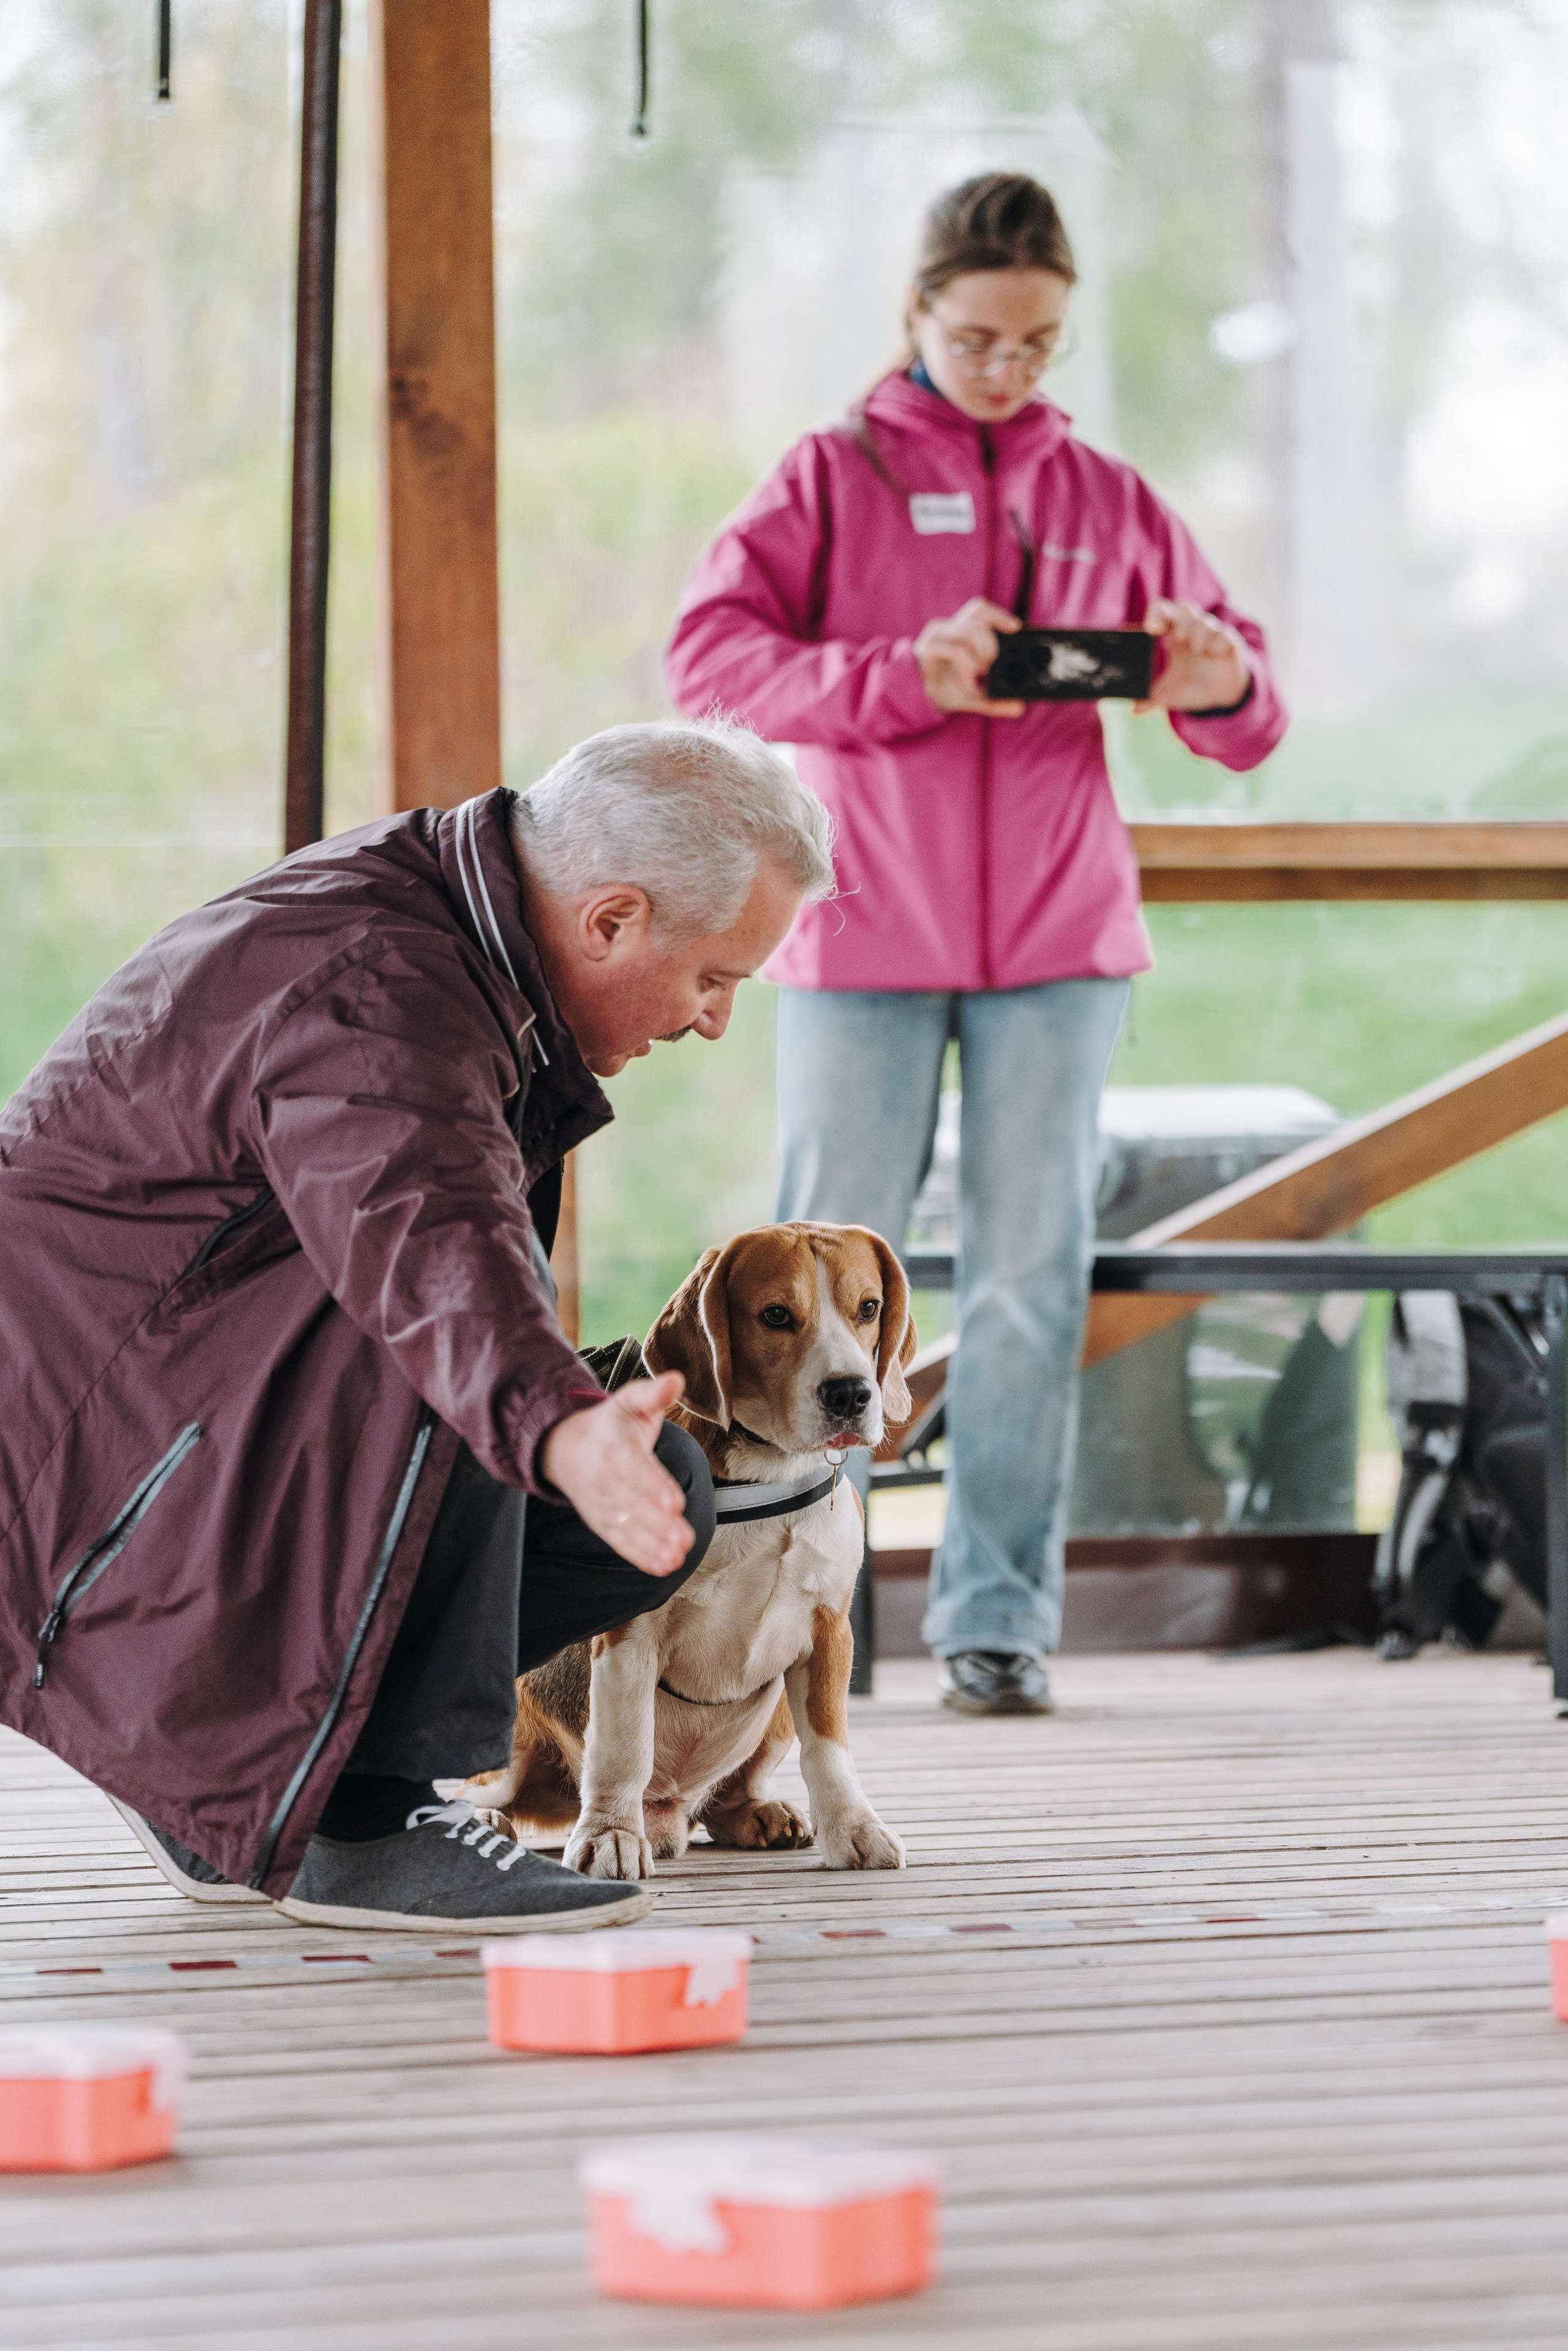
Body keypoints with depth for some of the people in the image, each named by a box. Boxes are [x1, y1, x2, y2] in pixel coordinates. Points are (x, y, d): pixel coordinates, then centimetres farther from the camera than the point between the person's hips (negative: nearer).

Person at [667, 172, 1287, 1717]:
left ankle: (998, 1615, 5)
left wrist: (1221, 688, -15)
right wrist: (901, 678, -23)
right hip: (862, 934, -2)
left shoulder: (1107, 504, 11)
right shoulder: (834, 477, 3)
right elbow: (708, 652, -10)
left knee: (1031, 1272, 1)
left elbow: (1242, 702, 11)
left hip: (1058, 937, 2)